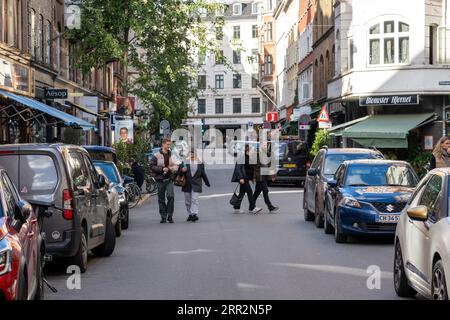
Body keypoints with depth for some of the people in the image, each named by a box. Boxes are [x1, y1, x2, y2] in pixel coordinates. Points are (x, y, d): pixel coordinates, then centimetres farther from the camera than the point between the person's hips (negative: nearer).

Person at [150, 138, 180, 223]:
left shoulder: (171, 156, 11)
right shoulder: (156, 155, -2)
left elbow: (176, 166, 13)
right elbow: (152, 166, -7)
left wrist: (172, 168, -10)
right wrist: (162, 169, -16)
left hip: (169, 179, 2)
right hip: (160, 180, -2)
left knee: (171, 196, -13)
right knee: (161, 199, 4)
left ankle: (170, 216, -3)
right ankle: (163, 217, 13)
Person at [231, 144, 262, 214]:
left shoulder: (249, 158, 13)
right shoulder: (242, 158, -15)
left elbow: (251, 168, 20)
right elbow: (238, 168, -18)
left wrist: (252, 178, 18)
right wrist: (241, 178, -23)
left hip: (246, 178, 9)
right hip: (242, 178, -9)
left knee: (242, 192, 12)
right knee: (249, 191, -11)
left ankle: (236, 207, 18)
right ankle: (252, 208, -10)